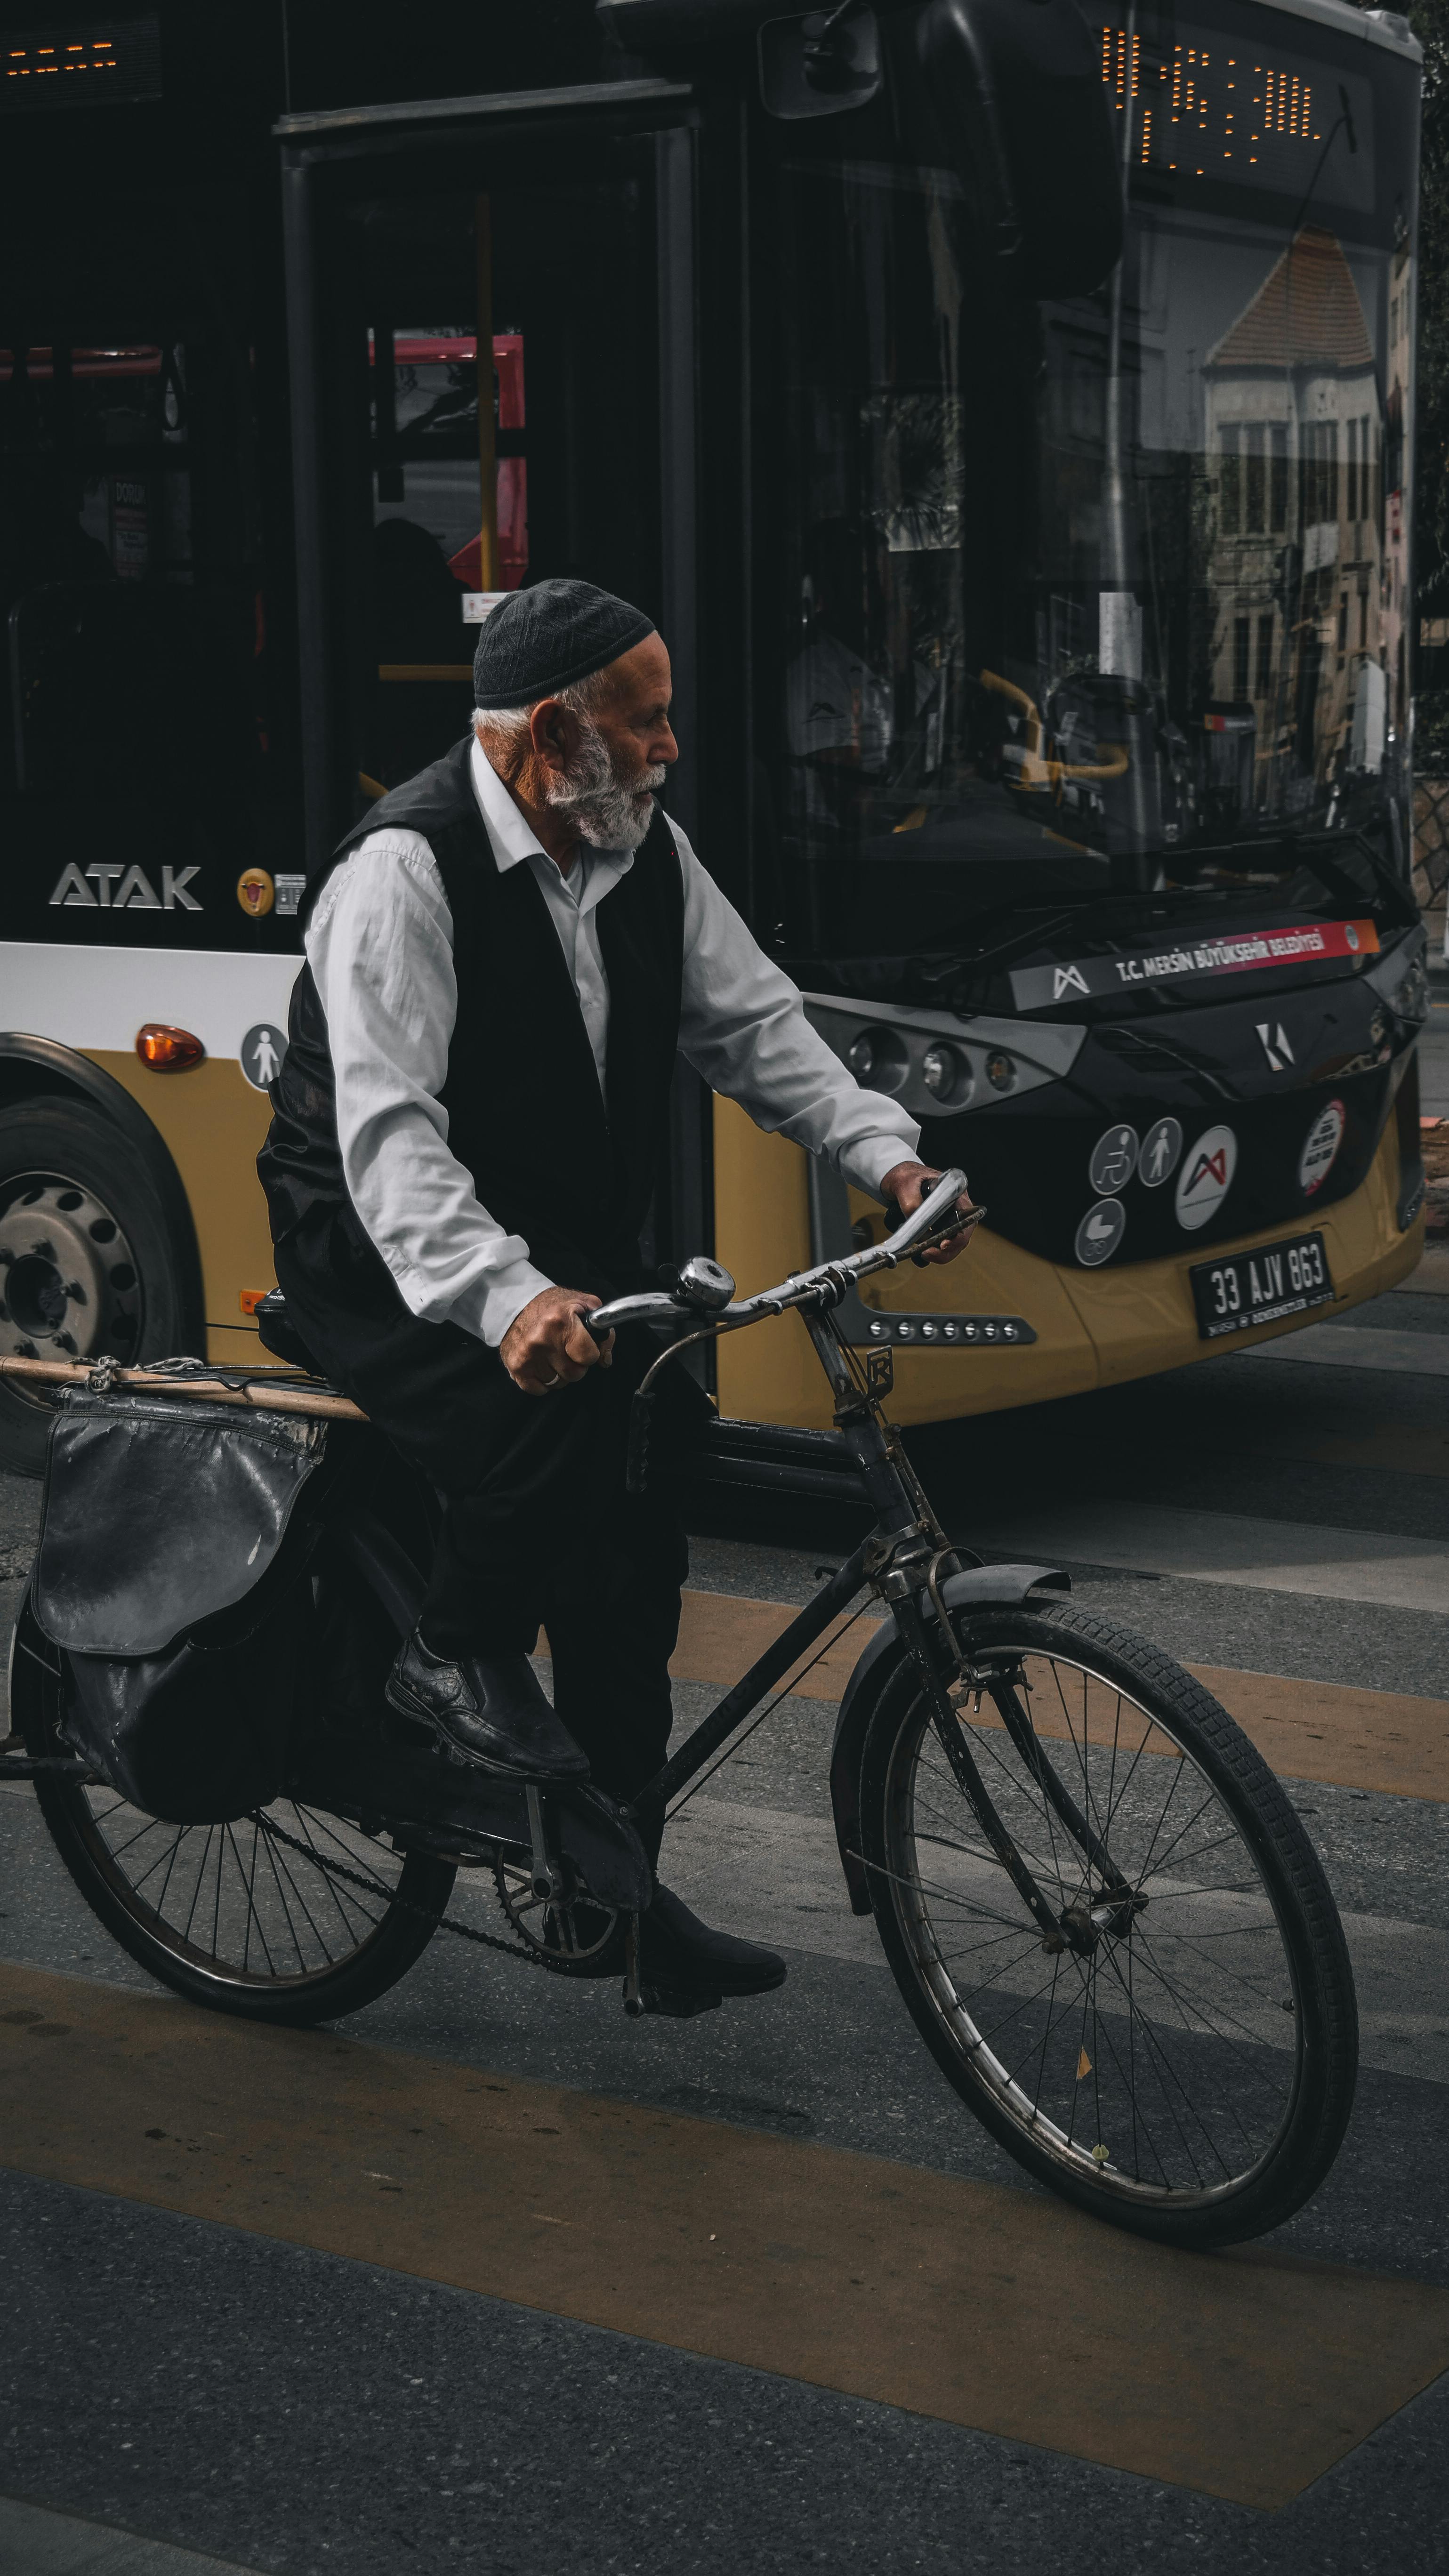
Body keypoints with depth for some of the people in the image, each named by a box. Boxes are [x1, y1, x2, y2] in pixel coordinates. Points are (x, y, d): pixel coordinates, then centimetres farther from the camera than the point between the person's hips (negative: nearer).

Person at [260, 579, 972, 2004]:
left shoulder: (648, 854, 1)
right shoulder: (404, 869, -23)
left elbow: (753, 1020, 6)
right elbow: (388, 1131, -33)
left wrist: (885, 1152, -10)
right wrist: (506, 1301, -47)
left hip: (565, 1247, 7)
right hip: (390, 1262, -7)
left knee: (639, 1526, 2)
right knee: (553, 1412, -35)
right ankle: (458, 1659, -6)